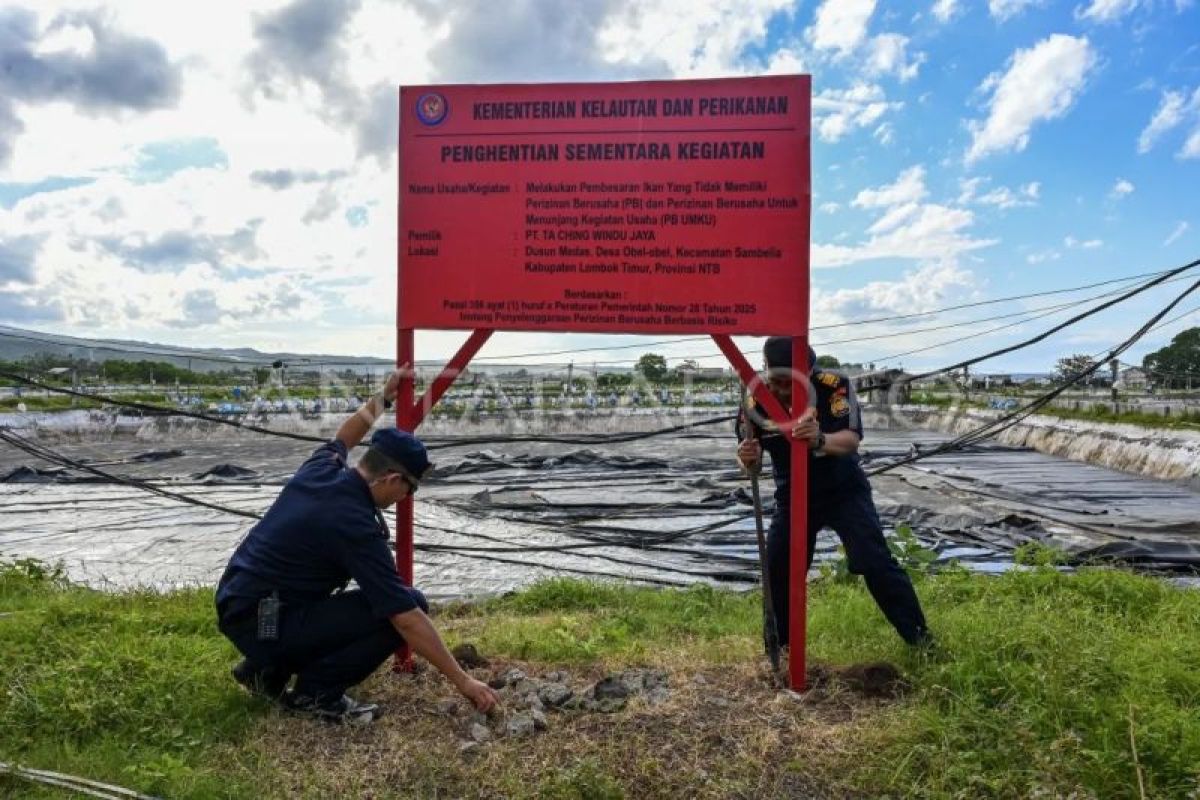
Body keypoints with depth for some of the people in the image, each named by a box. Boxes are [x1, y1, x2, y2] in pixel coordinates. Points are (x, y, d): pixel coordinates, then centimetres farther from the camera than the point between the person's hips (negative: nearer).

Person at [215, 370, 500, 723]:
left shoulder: (320, 468, 0)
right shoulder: (354, 524, -22)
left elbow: (343, 439, 29)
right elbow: (407, 619, -21)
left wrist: (383, 396, 36)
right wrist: (462, 680, -15)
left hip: (236, 607, 9)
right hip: (262, 623, -9)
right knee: (408, 605, -13)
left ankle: (269, 669, 20)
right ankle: (316, 691, -4)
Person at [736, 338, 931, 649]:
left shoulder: (834, 387, -23)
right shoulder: (756, 401, -16)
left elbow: (851, 440, -35)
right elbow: (750, 462, -10)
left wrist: (820, 439, -56)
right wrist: (748, 459, -35)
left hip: (844, 491, -2)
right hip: (793, 497, 3)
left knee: (876, 563, -10)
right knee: (777, 571, 0)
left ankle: (918, 635, 7)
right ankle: (778, 645, 21)